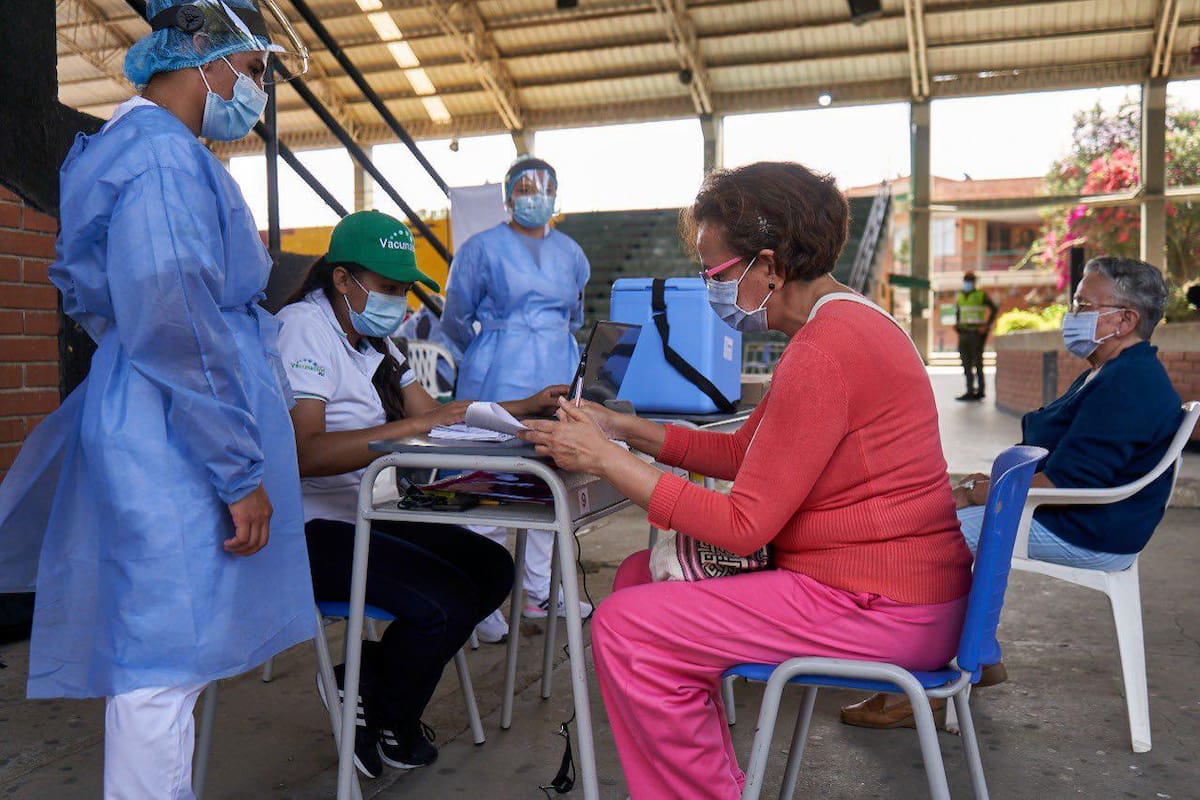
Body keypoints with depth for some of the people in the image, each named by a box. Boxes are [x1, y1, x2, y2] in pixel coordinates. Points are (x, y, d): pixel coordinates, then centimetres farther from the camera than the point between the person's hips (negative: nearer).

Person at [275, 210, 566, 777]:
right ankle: (388, 727, 8)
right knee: (446, 601, -22)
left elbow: (433, 412, 14)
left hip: (367, 514, 10)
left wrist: (527, 407, 5)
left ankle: (365, 679, 10)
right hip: (313, 528, -10)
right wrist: (407, 428, -31)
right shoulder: (303, 328, -14)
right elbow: (303, 452, -26)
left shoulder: (371, 338, 15)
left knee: (492, 570, 0)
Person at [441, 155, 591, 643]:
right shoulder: (482, 249, 0)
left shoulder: (570, 253, 15)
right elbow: (456, 319, 6)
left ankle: (540, 591, 20)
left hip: (557, 378, 5)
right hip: (496, 383, -5)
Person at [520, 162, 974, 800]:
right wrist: (623, 428, 8)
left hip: (881, 612, -11)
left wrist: (605, 461, -15)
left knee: (625, 630, -15)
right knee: (641, 576, 11)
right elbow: (744, 451, 14)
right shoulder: (844, 322, 11)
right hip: (882, 584, 11)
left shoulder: (823, 352, -22)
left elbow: (744, 525, -20)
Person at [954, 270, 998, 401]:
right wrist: (957, 324, 10)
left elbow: (993, 309, -3)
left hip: (977, 332, -6)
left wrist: (987, 325, -9)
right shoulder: (959, 297, 15)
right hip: (964, 332, 6)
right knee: (966, 362, 4)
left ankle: (981, 390, 0)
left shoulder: (981, 295, -2)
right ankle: (970, 391, 9)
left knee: (977, 362, -7)